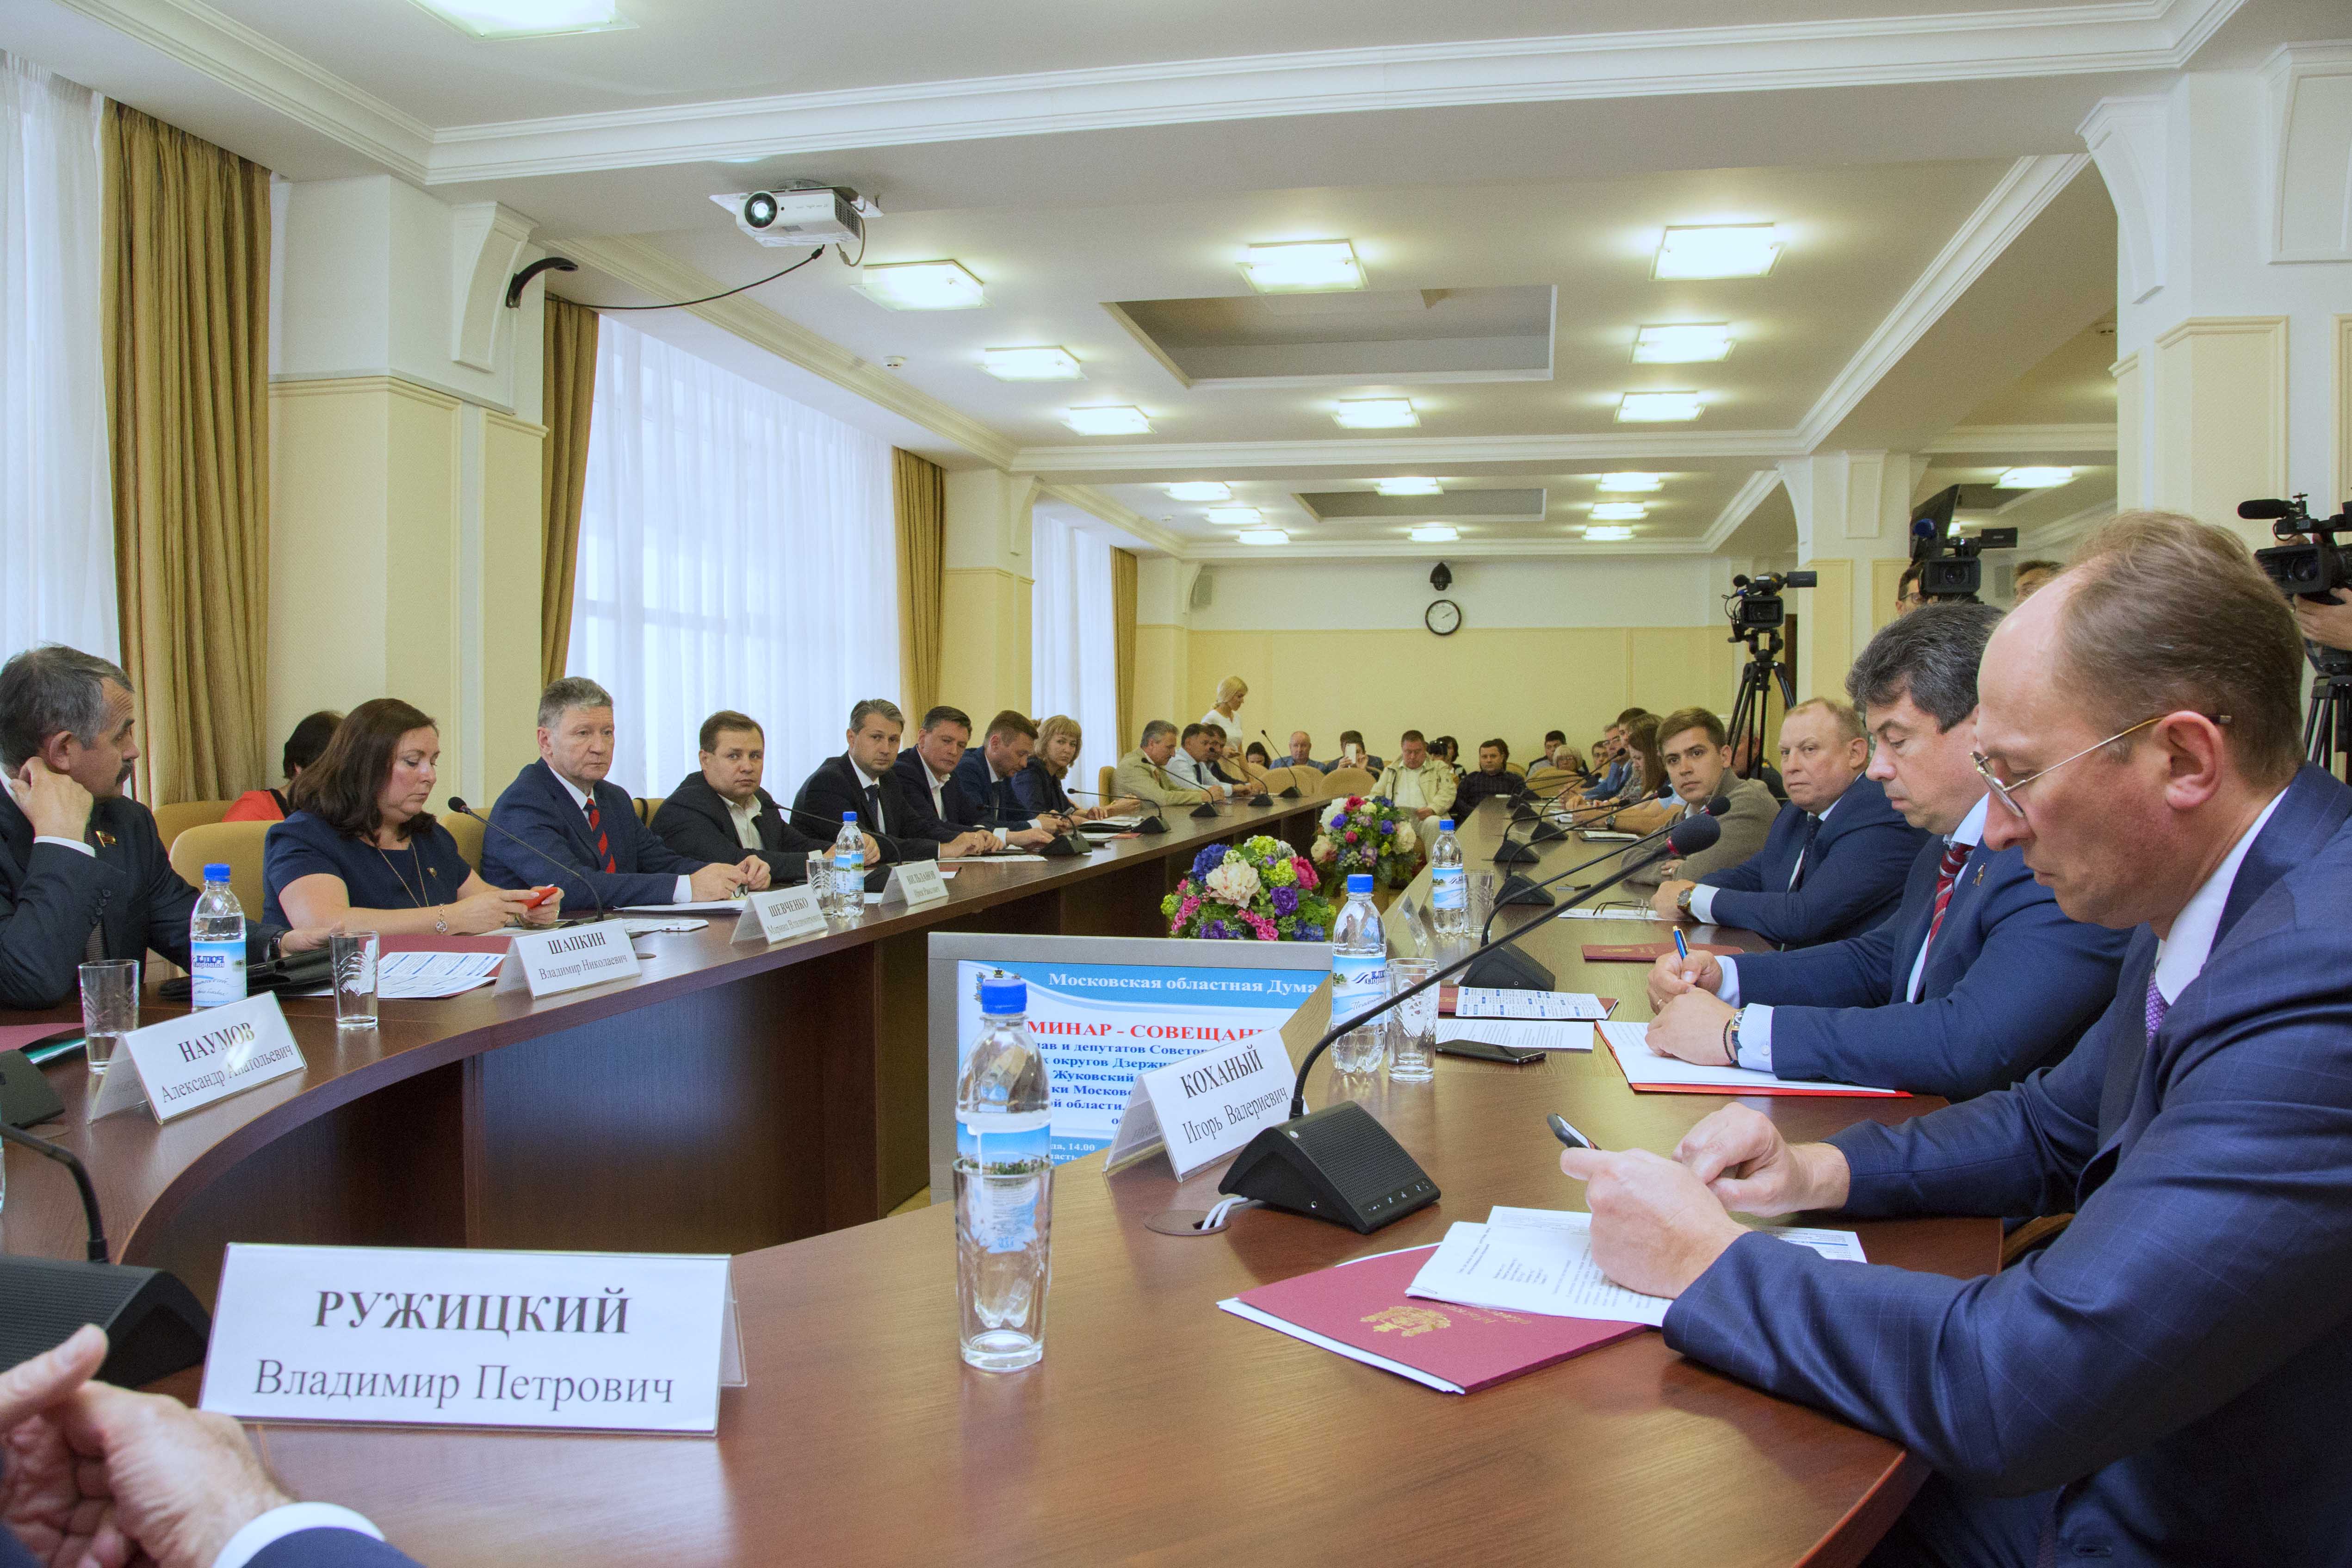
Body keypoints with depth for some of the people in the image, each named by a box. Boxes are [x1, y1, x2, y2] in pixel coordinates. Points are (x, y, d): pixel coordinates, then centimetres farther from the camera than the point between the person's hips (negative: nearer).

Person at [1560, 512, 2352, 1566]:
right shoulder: (2202, 905, 1)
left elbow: (2015, 1394, -33)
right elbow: (2058, 1127, 16)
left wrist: (1707, 1261, -19)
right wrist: (1822, 1172, 0)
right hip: (2112, 1460, 7)